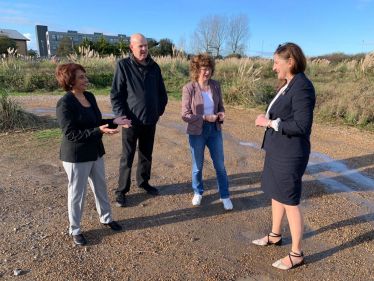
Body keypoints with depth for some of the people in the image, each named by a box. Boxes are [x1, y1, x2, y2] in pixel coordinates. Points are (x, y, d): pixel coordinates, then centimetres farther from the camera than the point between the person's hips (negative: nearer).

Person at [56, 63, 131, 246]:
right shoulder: (65, 104, -20)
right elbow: (71, 134, -24)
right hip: (76, 156, -7)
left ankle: (106, 218, 41)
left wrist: (113, 122, -4)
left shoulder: (90, 96, 4)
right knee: (77, 193, 9)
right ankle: (74, 230, 30)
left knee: (101, 187, 20)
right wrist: (99, 131, -31)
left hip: (95, 152, 8)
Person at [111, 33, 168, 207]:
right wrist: (122, 117, -13)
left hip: (150, 122, 4)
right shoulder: (123, 65, -7)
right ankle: (121, 191, 22)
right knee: (127, 159, 6)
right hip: (131, 122, -4)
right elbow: (115, 95, -7)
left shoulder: (154, 67, 4)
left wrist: (159, 111, 6)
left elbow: (162, 92, 13)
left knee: (146, 156, 16)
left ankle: (143, 183, 36)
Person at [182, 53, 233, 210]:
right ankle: (198, 193, 39)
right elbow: (185, 115, -13)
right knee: (197, 166, 14)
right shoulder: (189, 88, -14)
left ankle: (224, 196, 30)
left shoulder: (216, 85, -2)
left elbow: (220, 106, 9)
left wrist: (222, 114, -13)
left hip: (215, 130, 3)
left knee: (220, 166, 11)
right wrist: (204, 117, -23)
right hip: (196, 132, -3)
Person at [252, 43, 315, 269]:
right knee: (276, 194, 22)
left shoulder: (302, 87, -20)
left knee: (290, 202, 3)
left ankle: (297, 254, 23)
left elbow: (302, 126, -23)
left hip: (290, 155, -10)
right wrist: (268, 118, 3)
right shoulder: (288, 85, 10)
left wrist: (270, 123, -18)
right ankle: (275, 236, 42)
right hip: (278, 151, 10)